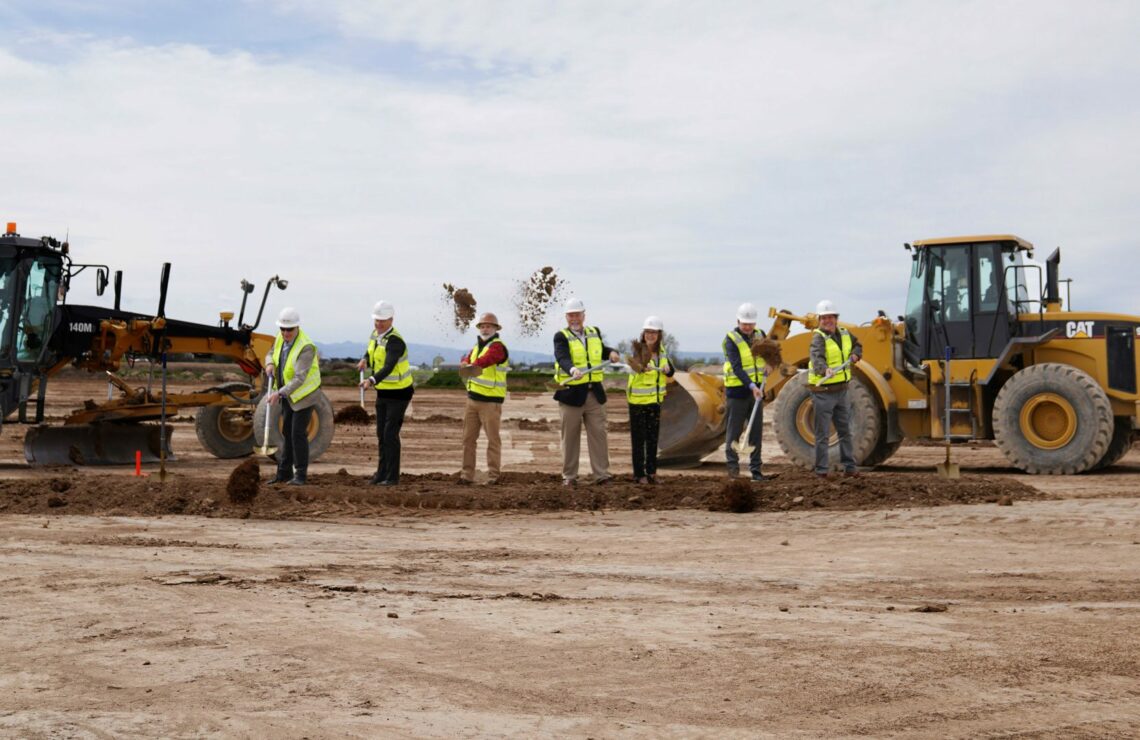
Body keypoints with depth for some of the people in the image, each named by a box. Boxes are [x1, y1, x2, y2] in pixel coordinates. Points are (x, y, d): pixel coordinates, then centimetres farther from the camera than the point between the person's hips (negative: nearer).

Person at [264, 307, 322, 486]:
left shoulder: (306, 347, -28)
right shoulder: (281, 338, -5)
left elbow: (299, 378, -33)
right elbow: (271, 353, 14)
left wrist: (279, 393, -40)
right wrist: (270, 364, -10)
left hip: (304, 394, -8)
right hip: (288, 394, 8)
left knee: (298, 433, -10)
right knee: (287, 432, 12)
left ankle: (300, 475, -2)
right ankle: (284, 472, 20)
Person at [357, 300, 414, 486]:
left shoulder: (394, 341, -24)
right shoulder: (376, 334, 2)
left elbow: (389, 367, -37)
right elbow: (370, 353, 14)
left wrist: (371, 380, -53)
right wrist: (365, 360, -11)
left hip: (399, 392, -8)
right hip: (383, 392, 8)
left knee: (391, 434, -9)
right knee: (381, 434, 11)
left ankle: (392, 476, -1)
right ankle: (382, 472, 20)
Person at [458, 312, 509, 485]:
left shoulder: (497, 346, -9)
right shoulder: (477, 346, 18)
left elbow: (482, 362, -27)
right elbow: (465, 361, 5)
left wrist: (470, 366, -20)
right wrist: (466, 365, -14)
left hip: (490, 401, -8)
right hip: (472, 398, 8)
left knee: (493, 439, -2)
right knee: (468, 438, 7)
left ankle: (493, 475, 2)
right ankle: (467, 474, 11)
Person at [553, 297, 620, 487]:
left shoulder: (594, 333, 13)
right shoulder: (561, 337, -5)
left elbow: (603, 350, 24)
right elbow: (562, 358, -22)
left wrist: (612, 353, 0)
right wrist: (573, 369, -42)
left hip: (594, 392, 4)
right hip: (571, 393, -4)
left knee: (598, 433, 2)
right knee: (570, 437, 4)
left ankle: (602, 474, 7)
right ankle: (569, 476, 13)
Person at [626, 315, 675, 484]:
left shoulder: (661, 350, 3)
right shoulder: (639, 349, -15)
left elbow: (670, 372, 10)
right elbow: (635, 369, -34)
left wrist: (667, 369, -12)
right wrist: (642, 367, -56)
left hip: (655, 400, 6)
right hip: (638, 400, -6)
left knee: (653, 438, 12)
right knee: (638, 438, 0)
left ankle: (651, 472, 21)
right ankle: (639, 474, 6)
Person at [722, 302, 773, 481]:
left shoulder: (760, 335, 7)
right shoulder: (731, 339, -11)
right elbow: (736, 367, -20)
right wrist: (752, 386, -30)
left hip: (756, 389, 5)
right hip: (737, 390, -5)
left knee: (756, 431, 6)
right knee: (734, 430, 0)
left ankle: (755, 470, 9)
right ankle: (732, 465, 11)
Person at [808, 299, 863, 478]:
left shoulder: (844, 334, 8)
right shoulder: (819, 337, -14)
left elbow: (857, 345, 30)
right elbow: (816, 357, -34)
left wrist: (855, 354, 7)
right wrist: (825, 370, -53)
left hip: (841, 390, 7)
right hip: (823, 391, -7)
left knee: (845, 430, 15)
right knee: (823, 434, -2)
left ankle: (849, 466, 25)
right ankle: (822, 470, 5)